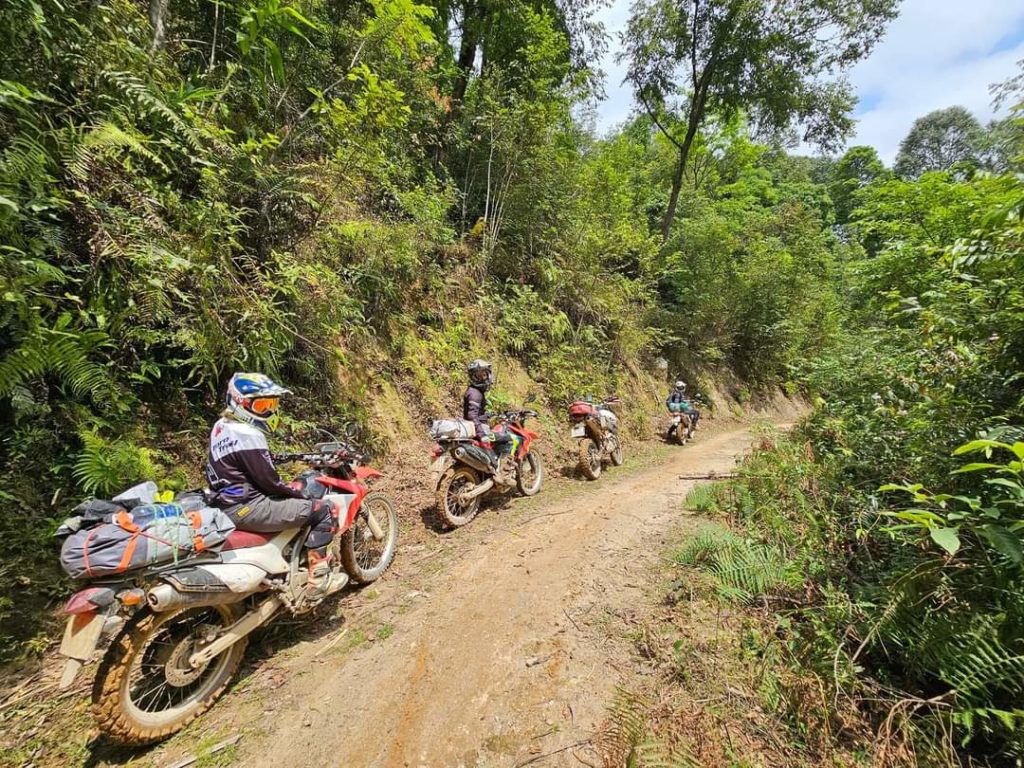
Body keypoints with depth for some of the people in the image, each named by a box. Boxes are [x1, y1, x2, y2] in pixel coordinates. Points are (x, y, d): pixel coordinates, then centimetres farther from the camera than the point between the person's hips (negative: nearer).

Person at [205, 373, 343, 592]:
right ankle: (317, 574, -6)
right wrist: (300, 494, -7)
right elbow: (269, 482, -20)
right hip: (246, 509, -11)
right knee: (326, 509, -11)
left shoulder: (222, 426, 7)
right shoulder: (249, 436, -23)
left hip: (224, 503, 11)